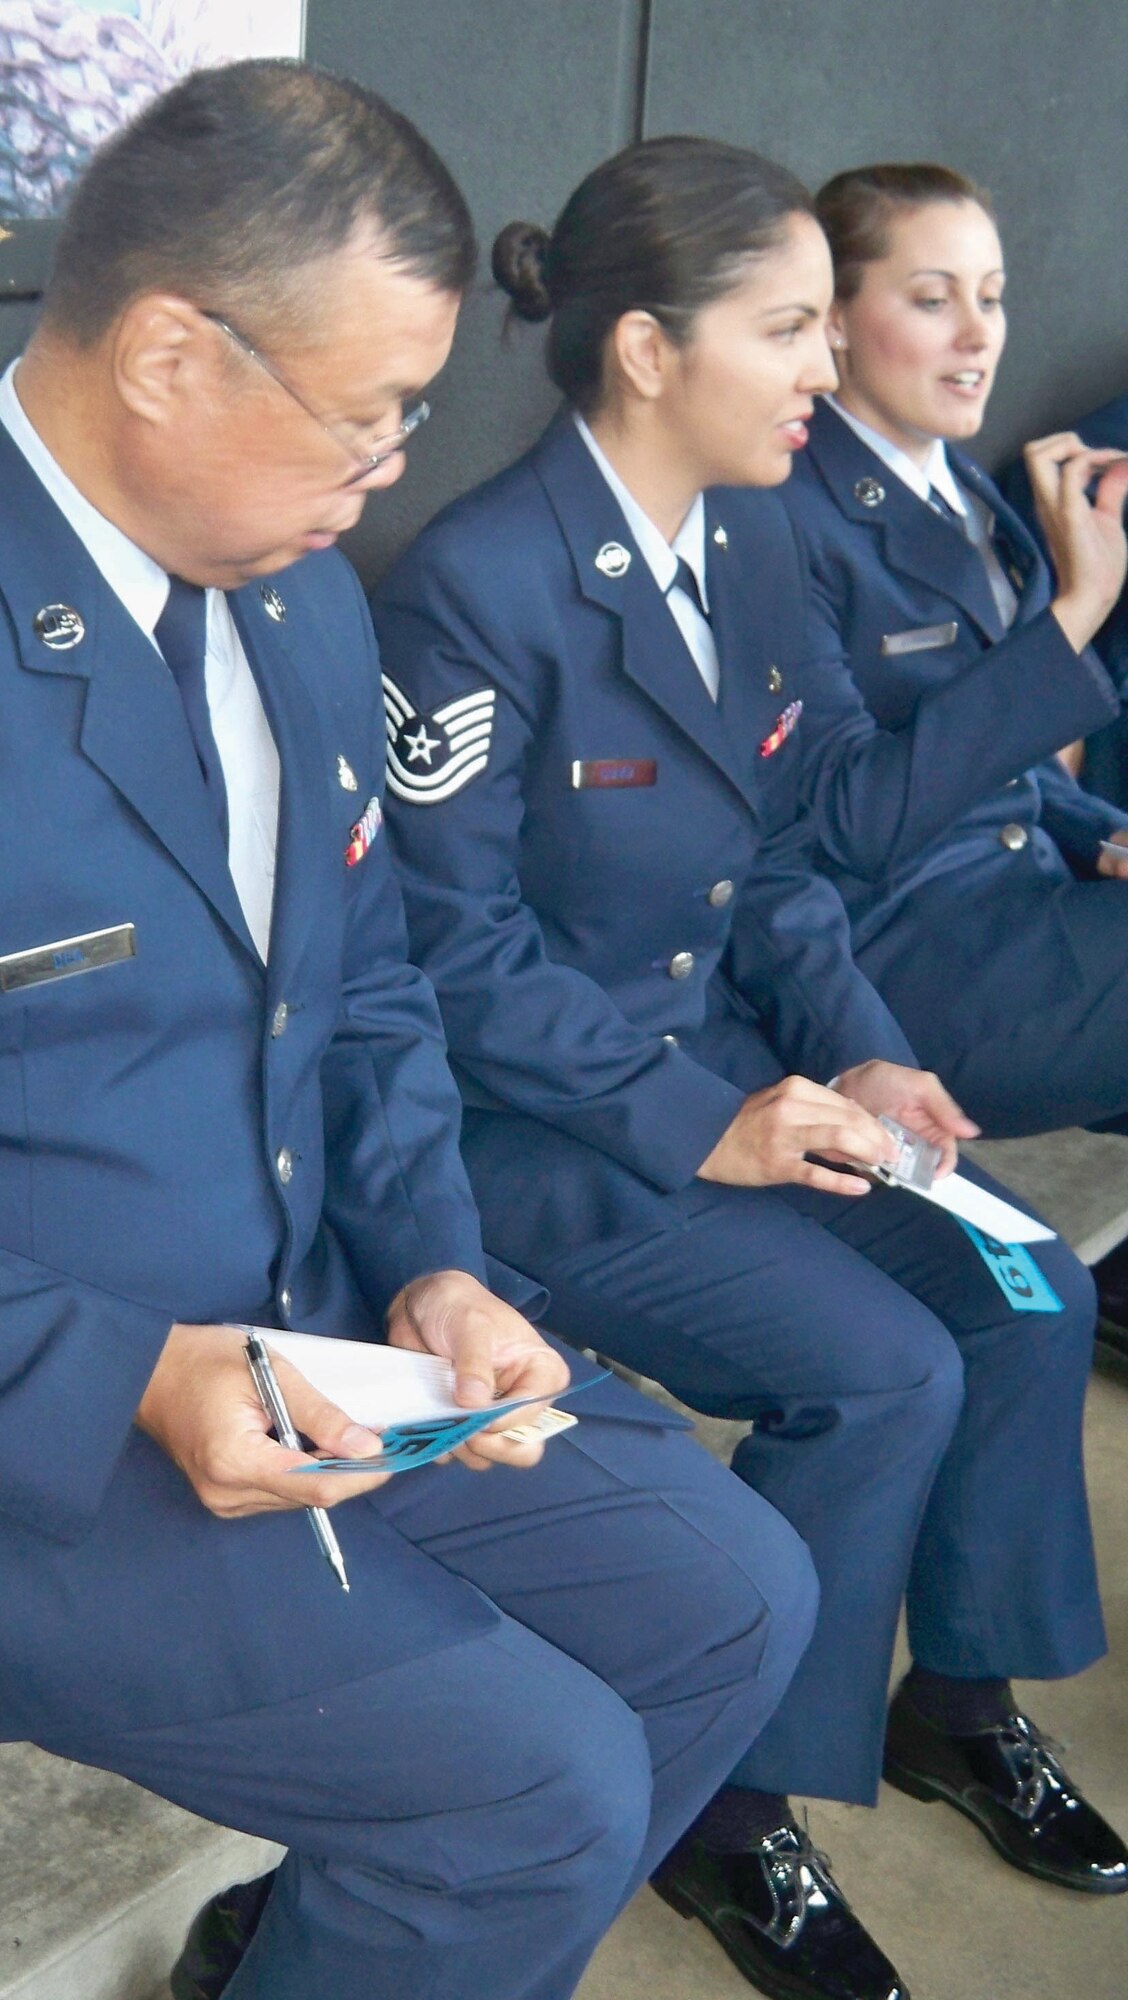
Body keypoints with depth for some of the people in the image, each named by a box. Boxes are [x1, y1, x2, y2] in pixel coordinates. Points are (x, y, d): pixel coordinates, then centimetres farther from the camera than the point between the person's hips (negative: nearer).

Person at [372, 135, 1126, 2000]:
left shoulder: (755, 542, 4)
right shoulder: (477, 585, -20)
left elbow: (776, 863, 11)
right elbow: (459, 947, -17)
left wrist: (862, 1054, -5)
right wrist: (699, 1129, -21)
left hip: (724, 1058, 8)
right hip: (529, 1121, -7)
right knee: (886, 1372, -19)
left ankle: (962, 1699, 20)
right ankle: (734, 1814, 4)